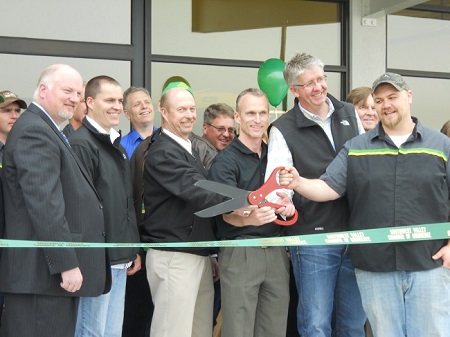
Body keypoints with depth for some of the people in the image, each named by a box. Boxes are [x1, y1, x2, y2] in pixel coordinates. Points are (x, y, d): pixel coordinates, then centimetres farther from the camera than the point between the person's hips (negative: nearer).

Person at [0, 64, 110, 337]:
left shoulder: (47, 130, 20)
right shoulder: (34, 132, -13)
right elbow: (44, 204, -21)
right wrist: (67, 264, -21)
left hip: (58, 268, 10)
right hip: (44, 273, -10)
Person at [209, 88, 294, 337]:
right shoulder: (225, 160, -5)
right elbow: (227, 213, -15)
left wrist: (288, 206, -3)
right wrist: (250, 218, -37)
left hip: (276, 251, 6)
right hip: (240, 252, -5)